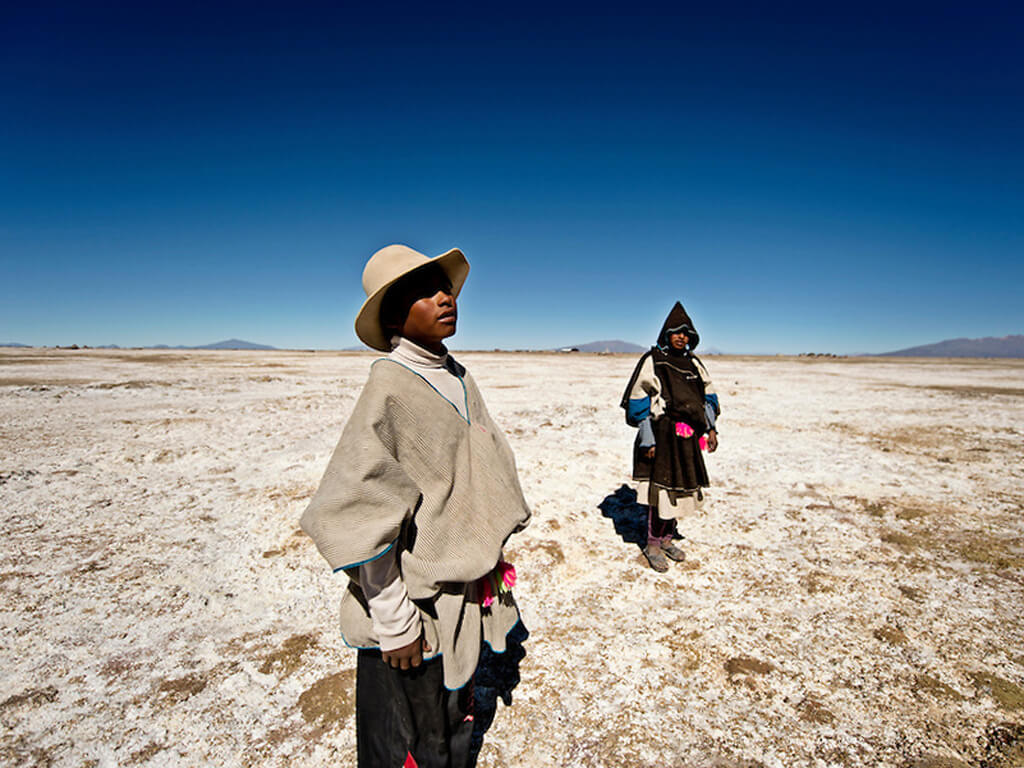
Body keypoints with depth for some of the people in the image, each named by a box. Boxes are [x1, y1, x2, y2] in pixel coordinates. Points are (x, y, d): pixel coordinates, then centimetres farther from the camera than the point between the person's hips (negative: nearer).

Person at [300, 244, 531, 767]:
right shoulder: (390, 384, -20)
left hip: (465, 600, 7)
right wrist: (394, 620, -17)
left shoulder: (459, 379, 4)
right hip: (413, 607, -7)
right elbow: (355, 513, -22)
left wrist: (493, 558, 16)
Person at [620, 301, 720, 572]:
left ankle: (667, 539, 31)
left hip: (687, 438, 6)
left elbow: (707, 396, 17)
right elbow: (638, 403, -11)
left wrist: (710, 428, 5)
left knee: (679, 487, 14)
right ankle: (653, 545, 16)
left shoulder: (693, 363, 11)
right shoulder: (652, 361, -8)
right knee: (660, 487, -3)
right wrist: (647, 439, -15)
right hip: (662, 436, -6)